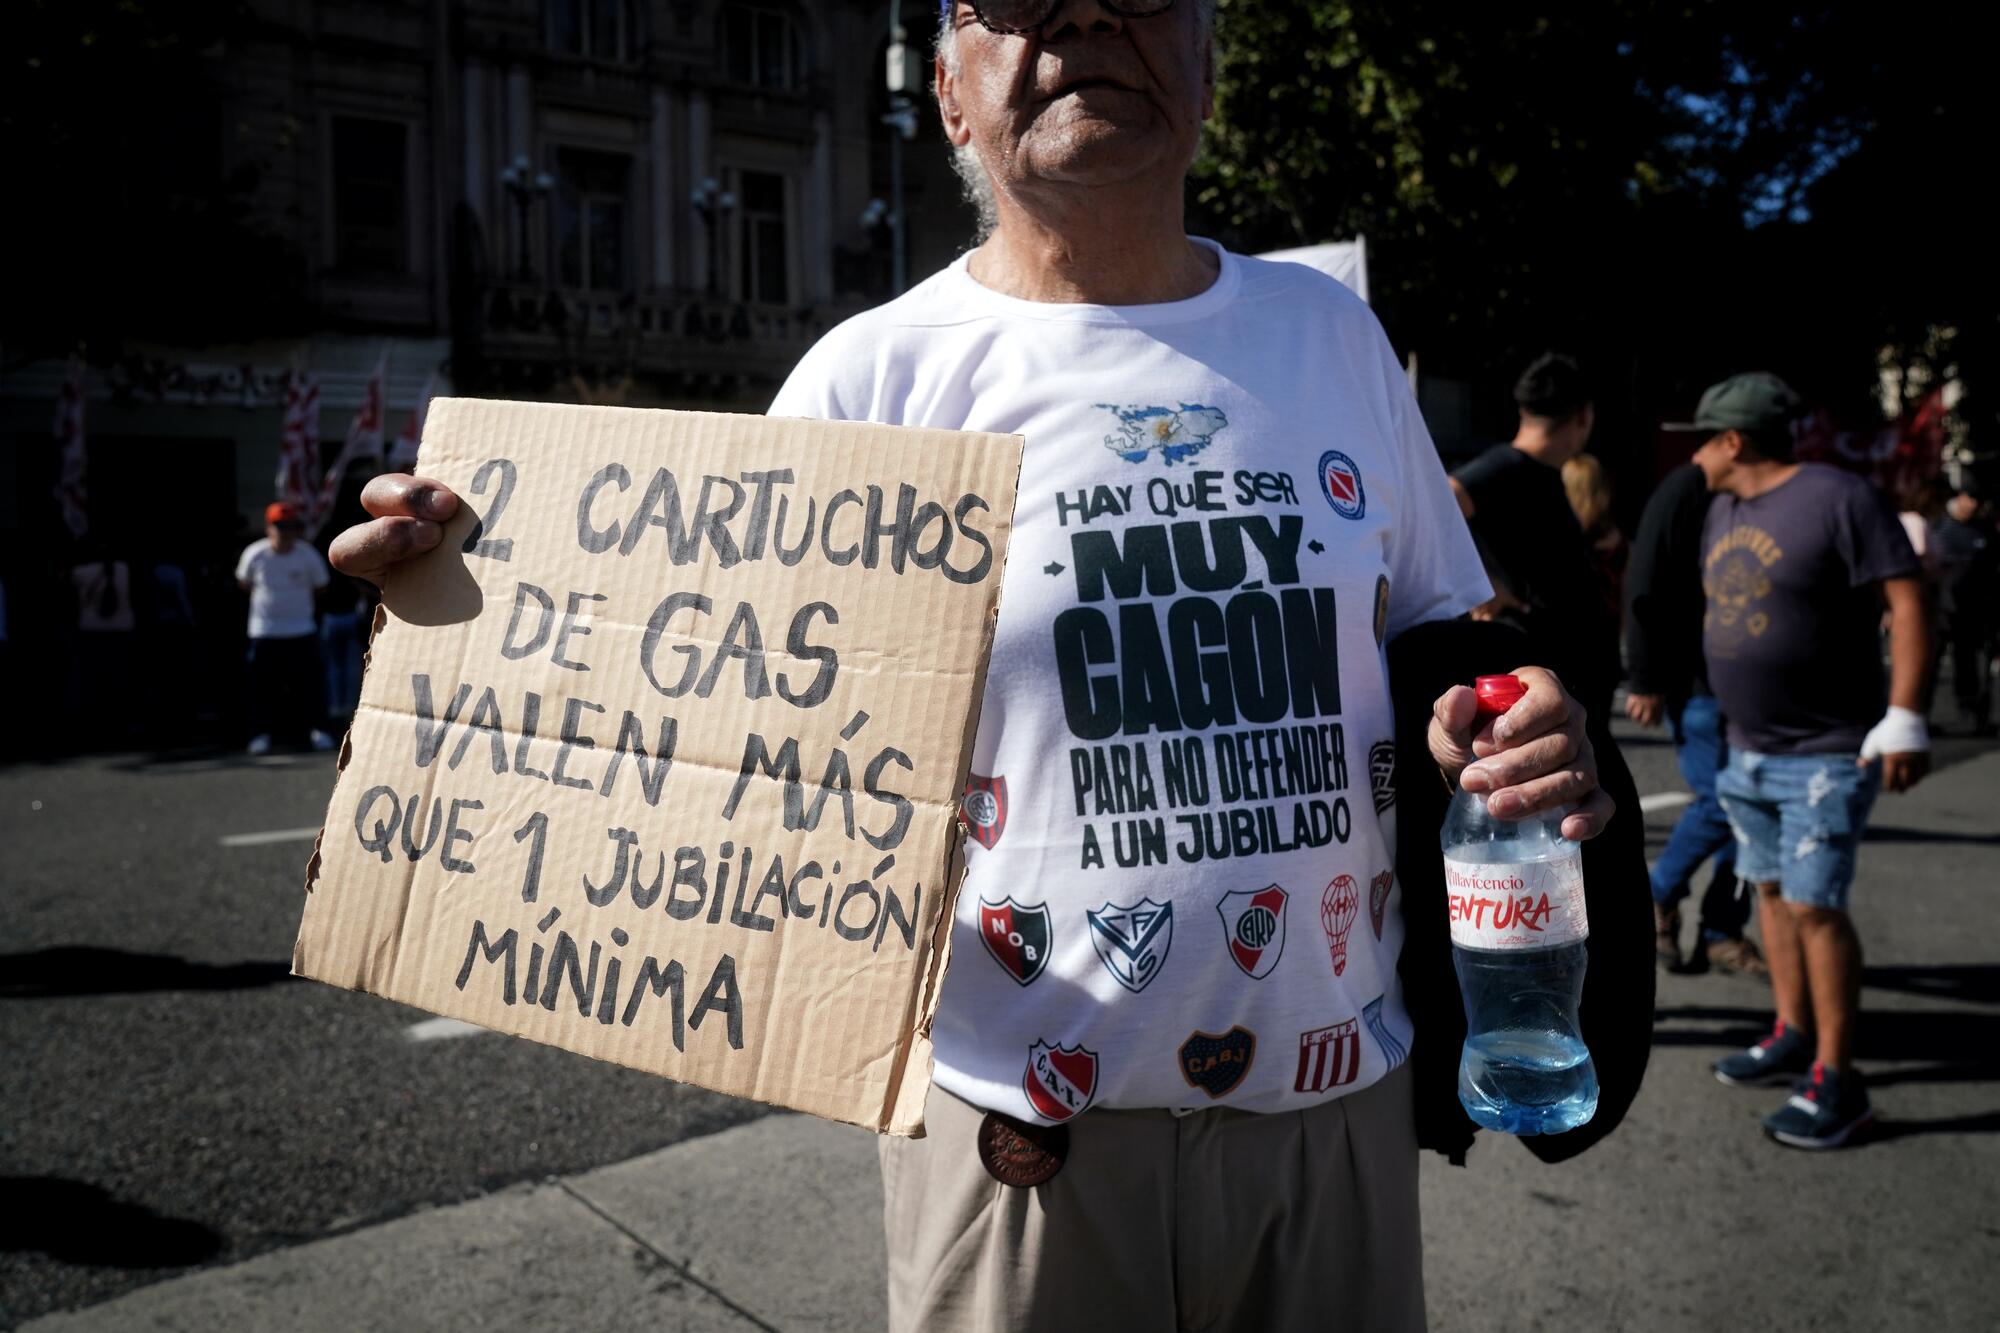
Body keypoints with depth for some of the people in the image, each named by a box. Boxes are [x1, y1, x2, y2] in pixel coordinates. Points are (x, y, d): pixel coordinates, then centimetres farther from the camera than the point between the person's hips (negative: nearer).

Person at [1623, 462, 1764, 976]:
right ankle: (1657, 896, 14)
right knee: (1720, 800, -8)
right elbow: (1646, 591, -14)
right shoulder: (1687, 490, -10)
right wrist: (1646, 681, -15)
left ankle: (1722, 932, 15)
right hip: (1694, 682, -7)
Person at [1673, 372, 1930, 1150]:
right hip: (1749, 748, 8)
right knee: (1773, 891, 14)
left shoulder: (1838, 499, -14)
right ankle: (1794, 1036, 27)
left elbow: (1906, 604, -16)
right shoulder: (1723, 511, 10)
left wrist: (1904, 718, -22)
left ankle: (1837, 1080, 1)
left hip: (1827, 754, -8)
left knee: (1814, 905, -8)